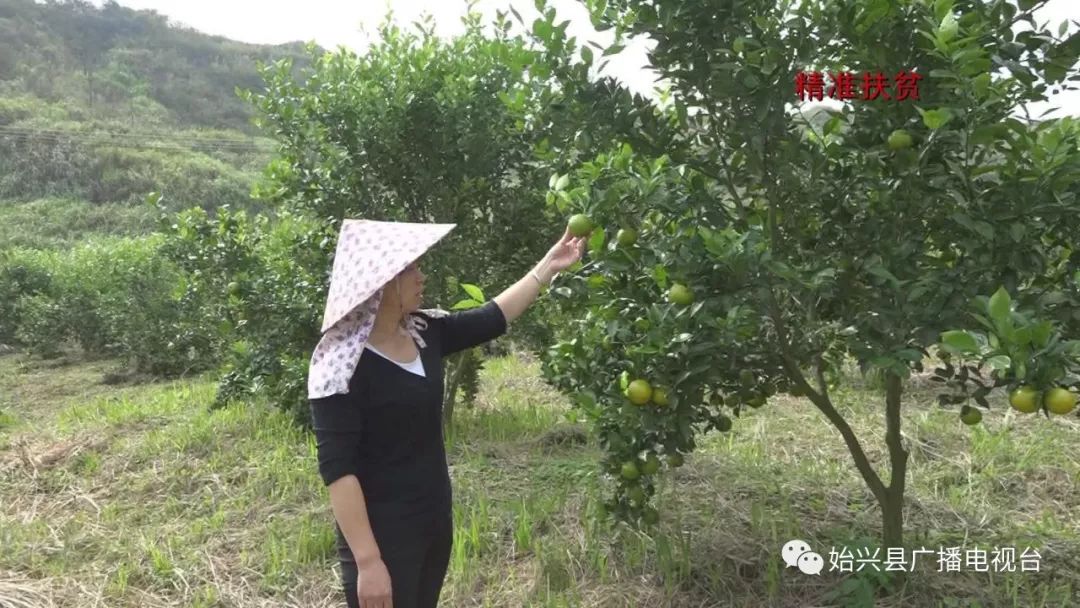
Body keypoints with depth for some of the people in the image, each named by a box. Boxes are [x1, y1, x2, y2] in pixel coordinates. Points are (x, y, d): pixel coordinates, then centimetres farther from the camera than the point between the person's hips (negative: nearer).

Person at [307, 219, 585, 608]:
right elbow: (336, 469, -22)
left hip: (434, 521, 8)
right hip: (382, 537, -8)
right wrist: (367, 560, -23)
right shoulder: (341, 362, -22)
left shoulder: (425, 332, 0)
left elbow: (493, 317, 12)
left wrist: (549, 265, 11)